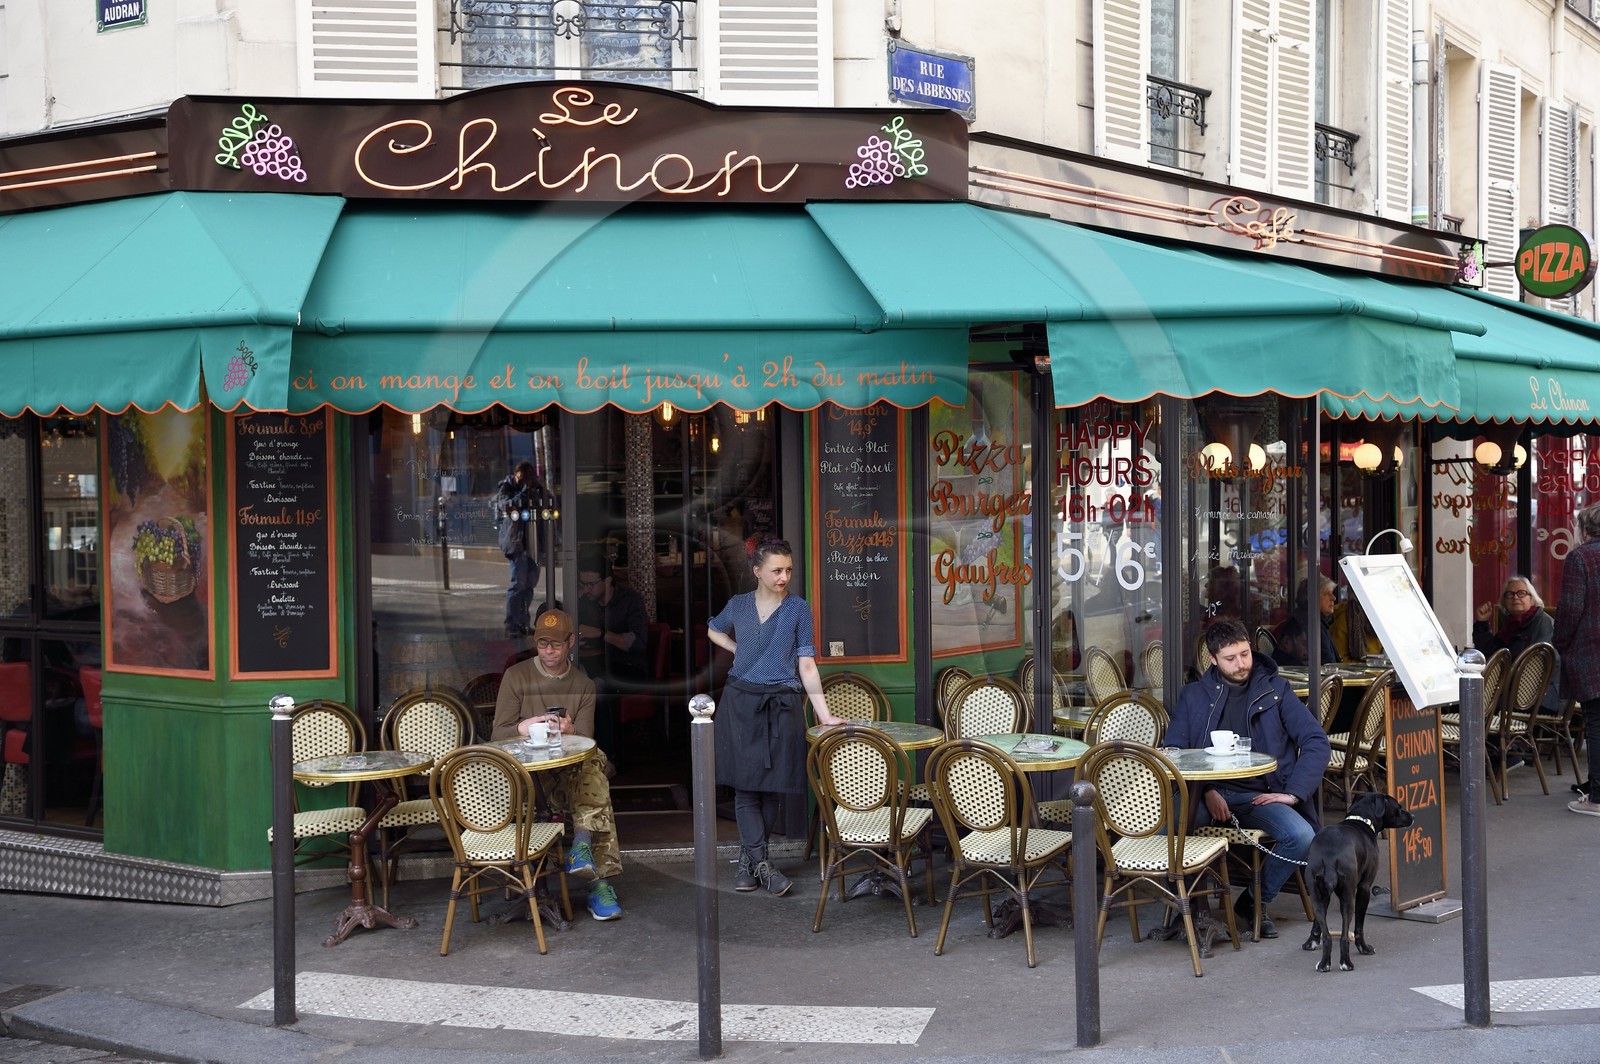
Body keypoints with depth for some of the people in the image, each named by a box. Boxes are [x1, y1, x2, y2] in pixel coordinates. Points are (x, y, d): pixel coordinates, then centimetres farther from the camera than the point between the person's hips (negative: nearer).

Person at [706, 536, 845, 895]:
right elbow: (713, 631, 27)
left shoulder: (798, 609, 0)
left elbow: (807, 665, -2)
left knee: (773, 786, 2)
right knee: (746, 784, -5)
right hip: (741, 703, 1)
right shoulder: (738, 605, 5)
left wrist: (825, 715, -9)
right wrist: (739, 651, 9)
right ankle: (761, 864, -5)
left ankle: (749, 857, 16)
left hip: (782, 706, -1)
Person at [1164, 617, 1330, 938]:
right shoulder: (1194, 695, 14)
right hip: (1209, 793, 0)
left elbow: (1316, 741, 6)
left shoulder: (1274, 689, 12)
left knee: (1301, 837, -29)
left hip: (1259, 795, 1)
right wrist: (1206, 791, -12)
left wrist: (1293, 792, -7)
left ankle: (1255, 901, 0)